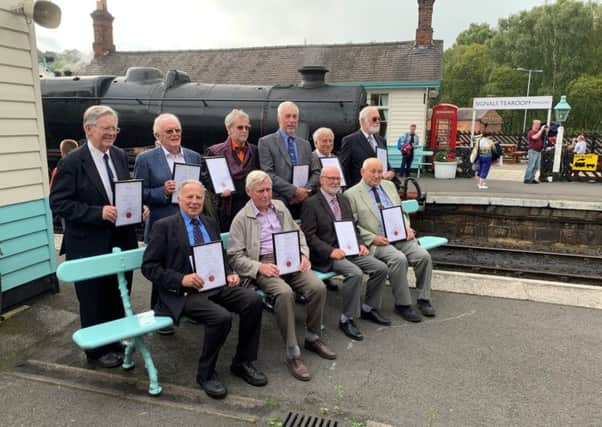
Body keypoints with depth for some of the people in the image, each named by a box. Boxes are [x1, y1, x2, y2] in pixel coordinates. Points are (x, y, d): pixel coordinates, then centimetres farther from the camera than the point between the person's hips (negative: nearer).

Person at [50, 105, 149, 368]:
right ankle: (97, 351, 30)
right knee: (94, 301, 11)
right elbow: (58, 203, -15)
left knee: (119, 297, 18)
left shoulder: (121, 156, 5)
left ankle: (115, 343, 38)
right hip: (90, 245, -5)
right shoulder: (72, 162, -13)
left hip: (121, 240, 6)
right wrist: (98, 212, -24)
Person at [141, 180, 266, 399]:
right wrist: (181, 279, -19)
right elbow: (149, 267, -5)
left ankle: (242, 362, 0)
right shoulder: (164, 226, -1)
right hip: (183, 292, -6)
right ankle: (206, 373, -4)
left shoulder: (210, 223, 17)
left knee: (253, 300, -19)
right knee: (221, 317, -31)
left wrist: (229, 274, 1)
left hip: (216, 285, 6)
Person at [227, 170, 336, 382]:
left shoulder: (280, 207, 17)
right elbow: (235, 256, -3)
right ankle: (292, 353, -21)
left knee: (318, 287, -20)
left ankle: (312, 337, 3)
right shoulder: (241, 219, 1)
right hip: (263, 264, -5)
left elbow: (298, 234, 22)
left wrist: (304, 255, 4)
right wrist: (259, 267, -17)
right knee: (285, 293, -34)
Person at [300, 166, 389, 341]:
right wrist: (331, 251, -21)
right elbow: (309, 235, -11)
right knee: (355, 273, -29)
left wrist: (360, 244, 3)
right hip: (326, 255, -7)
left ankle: (368, 308, 13)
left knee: (381, 268, -7)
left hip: (350, 249, 7)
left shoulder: (343, 199, 18)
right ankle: (346, 320, -13)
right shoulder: (311, 203, -5)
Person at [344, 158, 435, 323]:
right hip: (376, 241, -5)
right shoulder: (351, 194, 1)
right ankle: (403, 304, -12)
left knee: (423, 255, -17)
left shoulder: (389, 186, 19)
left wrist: (407, 228, 4)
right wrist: (372, 238, -15)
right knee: (399, 259, -30)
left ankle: (423, 299, 1)